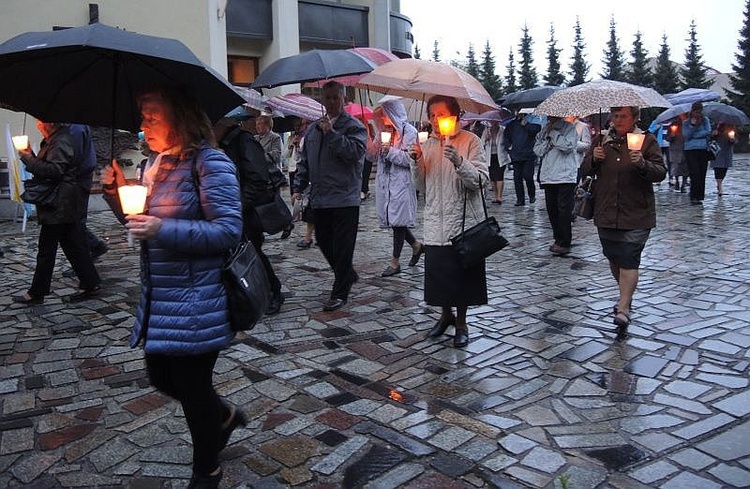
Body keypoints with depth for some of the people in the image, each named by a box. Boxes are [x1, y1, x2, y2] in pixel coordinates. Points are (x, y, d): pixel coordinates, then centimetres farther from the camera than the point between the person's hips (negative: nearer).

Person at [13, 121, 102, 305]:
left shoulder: (61, 142, -14)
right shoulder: (54, 141, 19)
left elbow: (54, 170, -24)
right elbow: (44, 167, 20)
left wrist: (28, 159, -17)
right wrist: (31, 155, 9)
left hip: (58, 206, -10)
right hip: (63, 206, 10)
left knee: (46, 250, -2)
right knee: (74, 247, 11)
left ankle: (36, 293, 7)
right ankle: (91, 284, 15)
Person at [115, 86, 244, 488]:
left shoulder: (209, 162, -14)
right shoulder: (156, 162, 11)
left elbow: (228, 230, -21)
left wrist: (163, 230, -27)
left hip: (194, 300, -8)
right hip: (158, 297, 9)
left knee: (191, 383, 5)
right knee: (161, 376, 18)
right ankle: (224, 417, 45)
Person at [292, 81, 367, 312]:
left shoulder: (354, 126, -2)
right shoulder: (313, 129, 16)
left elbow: (355, 151, -22)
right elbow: (305, 161, 20)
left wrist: (331, 132, -18)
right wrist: (299, 187, 12)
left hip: (345, 199, -6)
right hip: (320, 198, 7)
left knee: (342, 248, -2)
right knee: (324, 243, 13)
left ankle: (340, 293, 8)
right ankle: (348, 275, 35)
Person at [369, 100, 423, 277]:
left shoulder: (409, 132, -8)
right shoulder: (383, 131, 14)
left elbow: (409, 159, -15)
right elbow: (373, 156, 14)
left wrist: (390, 151, -16)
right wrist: (368, 139, -3)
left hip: (401, 183, -7)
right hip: (384, 182, 7)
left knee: (398, 220, -2)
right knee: (393, 220, 10)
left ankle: (395, 262, 6)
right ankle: (416, 245, 32)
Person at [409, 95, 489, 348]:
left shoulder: (470, 141, -4)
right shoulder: (427, 145, 11)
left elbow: (480, 180, -12)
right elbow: (422, 187, 12)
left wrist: (459, 161, -27)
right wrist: (417, 162, -4)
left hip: (464, 221, -4)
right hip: (436, 222, 4)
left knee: (462, 273, 4)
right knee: (437, 270, 8)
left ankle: (461, 322, 22)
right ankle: (446, 314, 32)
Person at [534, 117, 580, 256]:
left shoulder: (569, 127, -1)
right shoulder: (543, 130, 15)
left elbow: (568, 146, -16)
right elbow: (538, 150, 8)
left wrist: (553, 132, -9)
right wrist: (548, 138, -6)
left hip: (565, 176, -6)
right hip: (548, 176, 6)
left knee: (564, 210, -6)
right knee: (552, 210, 9)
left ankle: (564, 243, -2)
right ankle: (558, 239, 20)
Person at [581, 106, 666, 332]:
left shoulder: (647, 140, 0)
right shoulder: (601, 140, 11)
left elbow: (661, 173, -5)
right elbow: (586, 170, 12)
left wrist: (643, 164, -24)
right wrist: (594, 159, -9)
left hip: (636, 215, -4)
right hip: (605, 213, 4)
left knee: (629, 259, -9)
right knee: (613, 258, 13)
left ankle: (623, 308, -8)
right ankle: (626, 294, 35)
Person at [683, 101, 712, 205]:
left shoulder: (705, 120, 10)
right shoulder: (686, 122, 5)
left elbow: (708, 132, -2)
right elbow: (686, 136, -4)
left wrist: (694, 135, -6)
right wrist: (692, 125, -14)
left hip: (703, 150, 2)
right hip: (690, 150, -2)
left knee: (702, 175, 1)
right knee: (695, 174, -10)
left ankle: (700, 197, 7)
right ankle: (693, 197, -4)